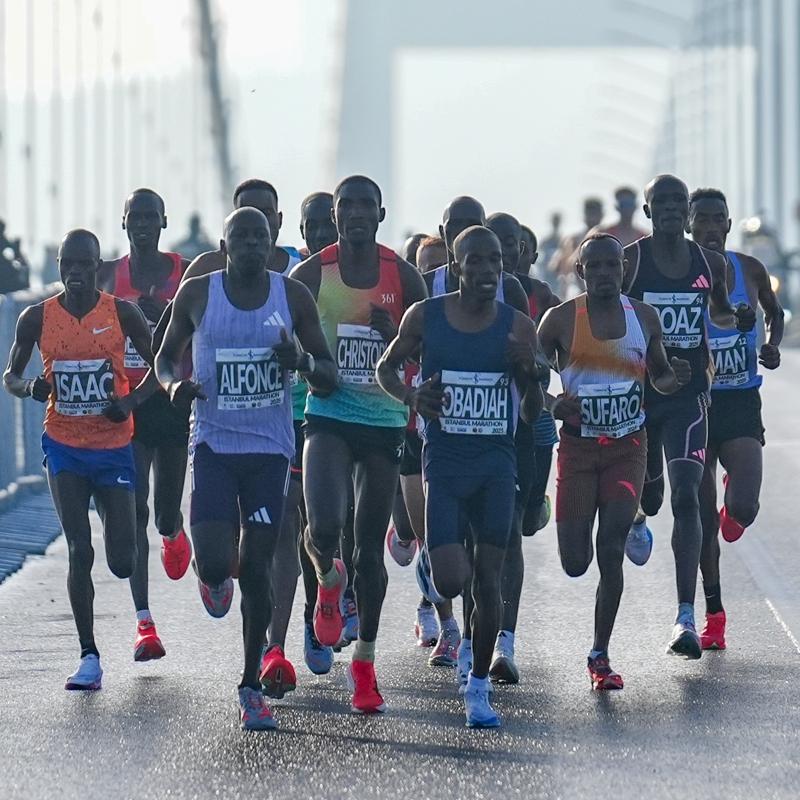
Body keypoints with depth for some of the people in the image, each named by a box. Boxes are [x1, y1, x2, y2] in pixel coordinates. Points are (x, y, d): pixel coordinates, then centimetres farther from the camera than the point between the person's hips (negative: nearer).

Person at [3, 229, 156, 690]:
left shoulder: (122, 314, -5)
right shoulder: (38, 318, -2)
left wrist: (132, 400, -13)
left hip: (114, 448, 0)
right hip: (64, 447, 0)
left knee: (122, 563, -1)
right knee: (80, 551, -10)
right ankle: (89, 656, -3)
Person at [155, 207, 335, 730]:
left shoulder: (293, 297, 0)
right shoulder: (197, 294, 0)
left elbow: (329, 377, 6)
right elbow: (166, 356, 13)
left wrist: (303, 361, -17)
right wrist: (174, 384, -9)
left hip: (271, 448, 0)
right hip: (214, 445, 0)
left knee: (258, 568, -1)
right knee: (214, 560, -15)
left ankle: (252, 686, 11)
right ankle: (215, 579, 26)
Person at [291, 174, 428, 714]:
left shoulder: (403, 278, 2)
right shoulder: (312, 275, -1)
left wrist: (397, 335, -11)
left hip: (385, 422, 1)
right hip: (328, 419, -1)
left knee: (371, 544, 6)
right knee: (325, 526, -22)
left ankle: (366, 663, 18)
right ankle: (329, 580, 16)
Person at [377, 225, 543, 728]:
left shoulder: (518, 328, 0)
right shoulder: (425, 317, -1)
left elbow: (532, 413, 6)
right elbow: (387, 367, 13)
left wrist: (530, 374, -15)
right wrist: (410, 395, -7)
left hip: (497, 463, 1)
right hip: (444, 462, -1)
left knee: (488, 583, 1)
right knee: (450, 582, -11)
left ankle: (479, 686, 15)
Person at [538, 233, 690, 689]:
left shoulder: (644, 317, 3)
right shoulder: (561, 319, -5)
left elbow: (659, 377, 16)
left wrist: (676, 379, -7)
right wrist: (555, 405, -18)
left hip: (628, 448, 1)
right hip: (578, 446, -1)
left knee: (611, 553, -10)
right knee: (575, 563, -2)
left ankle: (601, 657, 1)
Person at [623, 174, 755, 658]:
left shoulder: (710, 264, 5)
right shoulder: (628, 262, -5)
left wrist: (739, 320, 2)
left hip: (689, 395, 1)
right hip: (637, 394, -1)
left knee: (685, 496, -14)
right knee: (647, 495, 11)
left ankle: (687, 619, -18)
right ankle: (637, 519, 55)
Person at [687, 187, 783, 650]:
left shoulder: (749, 270, 1)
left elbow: (775, 312, 20)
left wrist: (773, 346, 2)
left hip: (741, 403, 1)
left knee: (744, 506, -15)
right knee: (702, 516, 1)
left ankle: (735, 513, 25)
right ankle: (714, 613, 14)